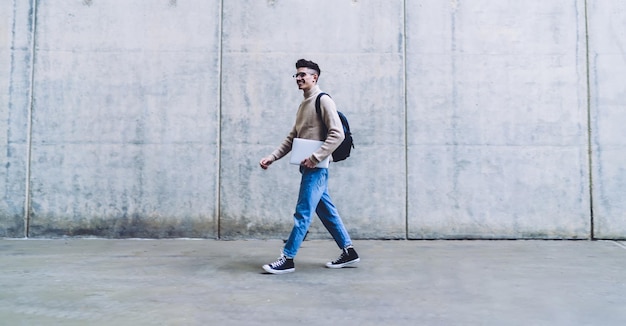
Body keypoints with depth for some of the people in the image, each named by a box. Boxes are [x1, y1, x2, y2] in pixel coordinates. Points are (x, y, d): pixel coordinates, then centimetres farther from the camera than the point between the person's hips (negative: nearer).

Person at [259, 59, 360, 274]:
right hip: (308, 167, 9)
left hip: (316, 167, -9)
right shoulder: (303, 105, 19)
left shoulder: (323, 101, -8)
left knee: (302, 213, -5)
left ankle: (287, 259, 2)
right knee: (326, 211, 12)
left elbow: (337, 134, -17)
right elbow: (291, 138, 19)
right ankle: (348, 251, 20)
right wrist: (272, 157, 10)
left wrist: (315, 158, -21)